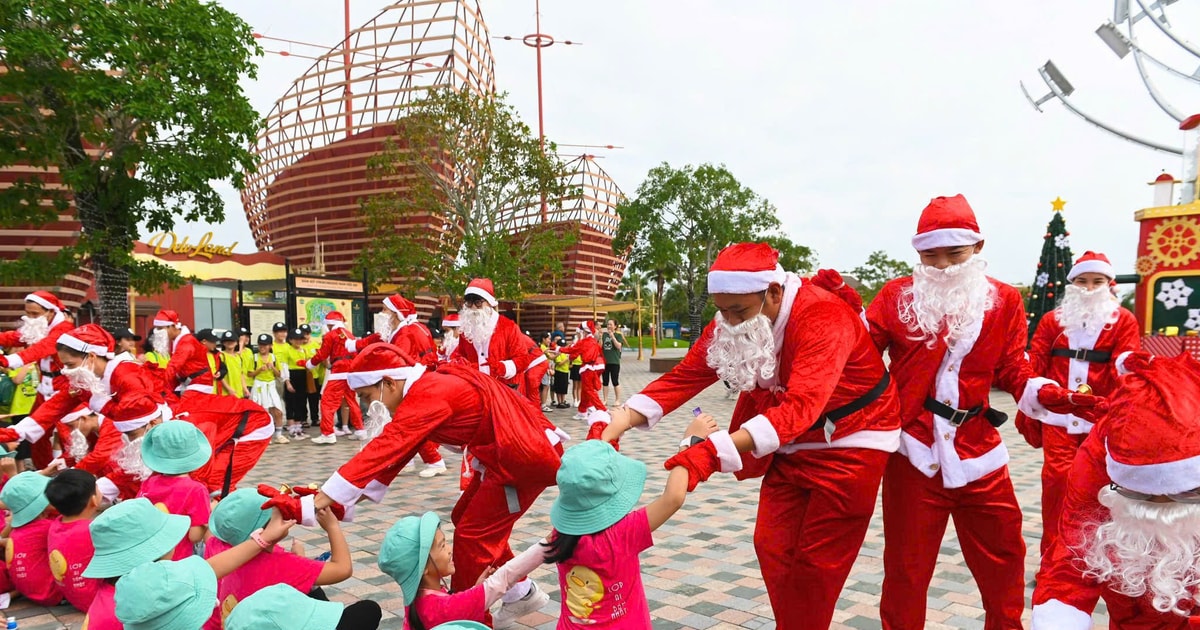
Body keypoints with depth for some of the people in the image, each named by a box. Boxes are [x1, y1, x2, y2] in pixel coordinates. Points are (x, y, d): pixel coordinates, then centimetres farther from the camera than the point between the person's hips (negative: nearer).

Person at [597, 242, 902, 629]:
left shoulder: (823, 318, -32)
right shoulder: (730, 324, -10)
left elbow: (800, 406, -43)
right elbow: (682, 378, -12)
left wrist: (714, 452, -54)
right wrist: (613, 427, -27)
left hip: (850, 445, -6)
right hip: (791, 448, 6)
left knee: (816, 562, 1)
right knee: (772, 548, 8)